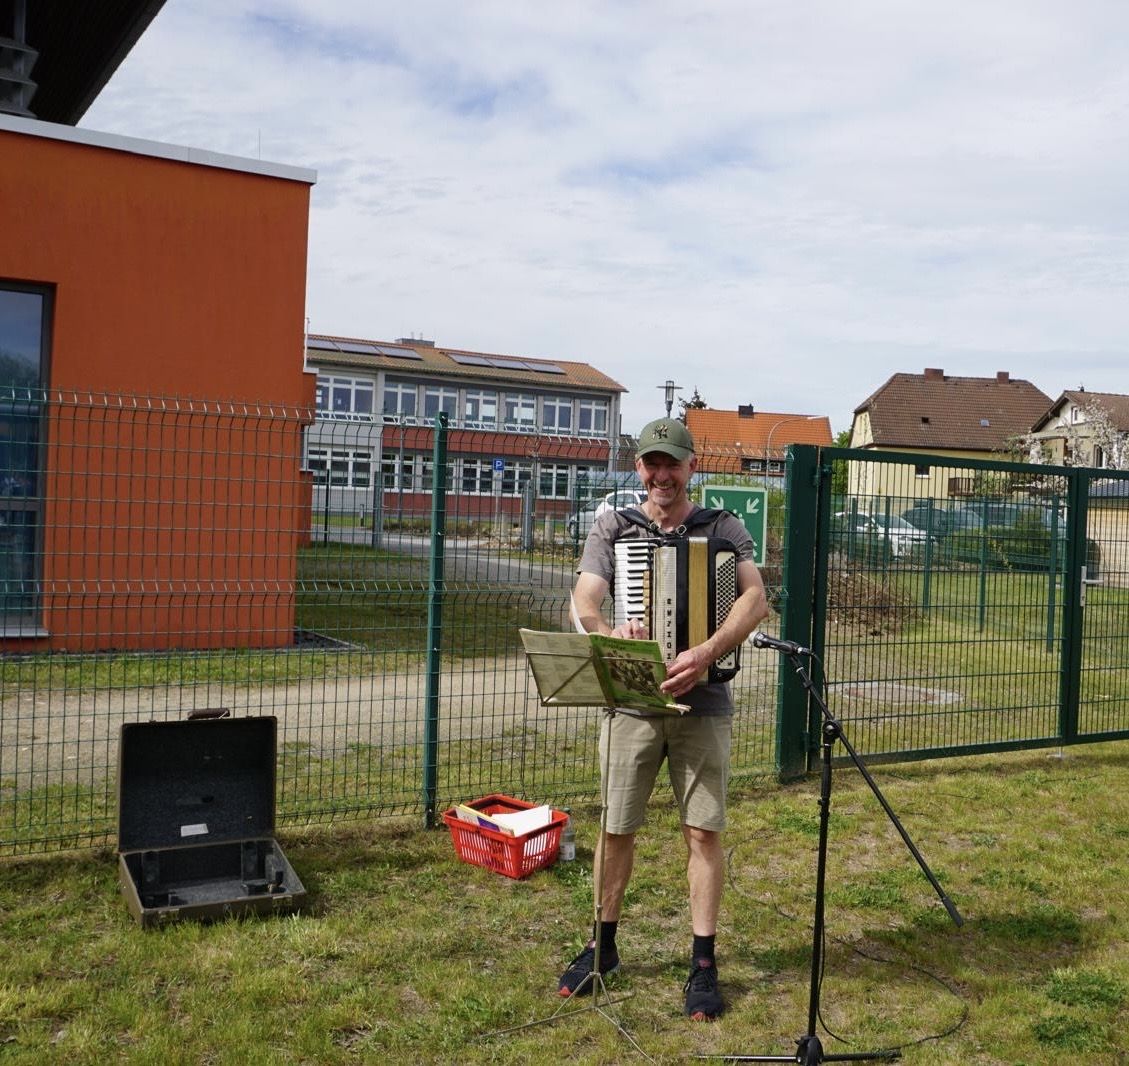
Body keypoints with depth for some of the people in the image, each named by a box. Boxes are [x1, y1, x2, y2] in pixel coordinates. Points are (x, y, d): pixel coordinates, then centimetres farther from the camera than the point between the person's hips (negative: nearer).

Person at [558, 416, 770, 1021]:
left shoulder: (724, 529, 1)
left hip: (702, 703, -1)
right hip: (630, 700, 1)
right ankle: (603, 944, 29)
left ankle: (703, 962, 16)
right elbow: (584, 603, -10)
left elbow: (755, 598, -14)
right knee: (617, 829, 9)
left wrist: (705, 653, -30)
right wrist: (610, 635, -33)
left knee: (703, 831, 2)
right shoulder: (612, 528, 3)